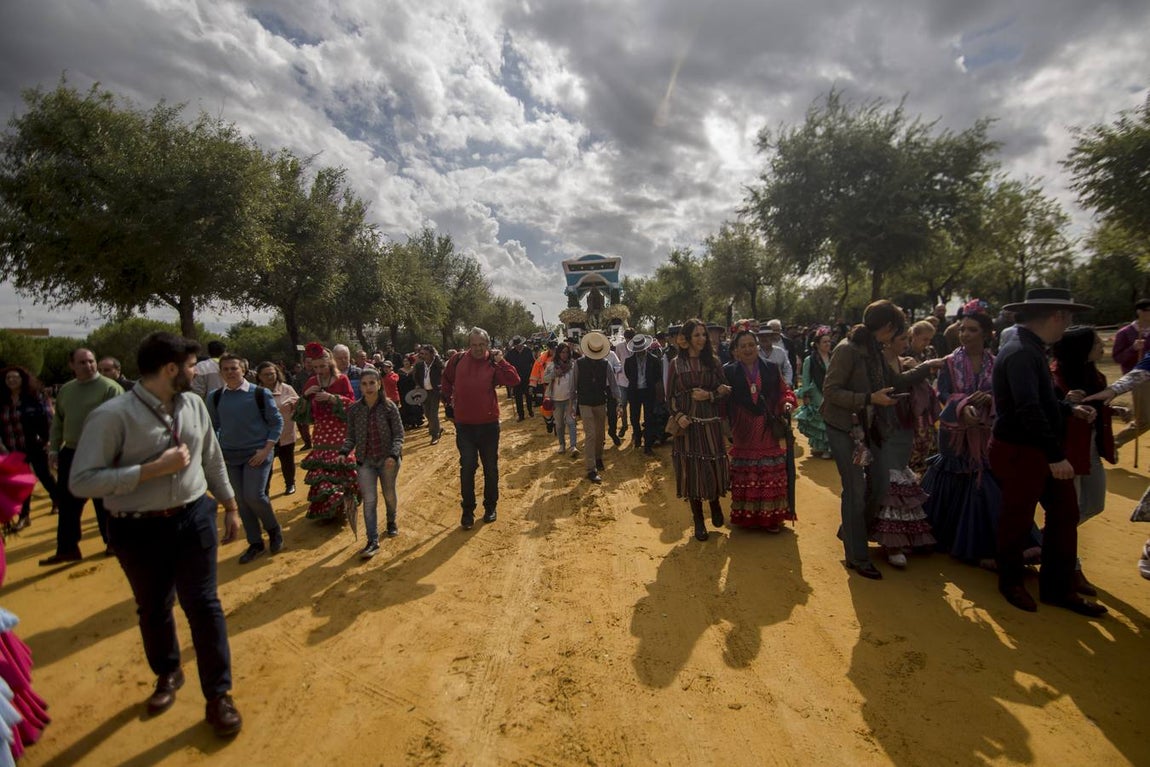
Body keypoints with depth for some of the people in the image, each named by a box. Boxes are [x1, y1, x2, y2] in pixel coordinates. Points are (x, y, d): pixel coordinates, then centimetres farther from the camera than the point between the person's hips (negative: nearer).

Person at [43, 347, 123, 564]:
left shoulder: (110, 388, -11)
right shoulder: (65, 390, 10)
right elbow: (57, 423, 16)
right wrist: (53, 449, 9)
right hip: (70, 454, 6)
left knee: (104, 502, 4)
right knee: (67, 502, 11)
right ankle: (67, 548, 22)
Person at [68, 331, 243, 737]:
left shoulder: (194, 405, -2)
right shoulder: (113, 415, -17)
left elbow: (213, 461, 8)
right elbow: (82, 481, -18)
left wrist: (231, 506, 12)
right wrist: (154, 468, -25)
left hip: (194, 519, 2)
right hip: (140, 530, -2)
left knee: (204, 605, 6)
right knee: (153, 609, 20)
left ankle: (218, 695, 23)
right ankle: (167, 674, 48)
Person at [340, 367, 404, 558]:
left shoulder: (389, 406, -11)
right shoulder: (354, 409, -5)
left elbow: (398, 434, -9)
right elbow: (351, 436, 3)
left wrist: (393, 455, -22)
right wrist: (344, 452, -14)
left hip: (388, 459, -1)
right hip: (365, 461, 1)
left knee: (389, 495, 18)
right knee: (369, 500, -3)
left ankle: (391, 522, 46)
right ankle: (373, 542, 3)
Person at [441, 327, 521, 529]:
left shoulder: (493, 364, -6)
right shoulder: (458, 360, -2)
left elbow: (514, 380, -19)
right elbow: (447, 378, 17)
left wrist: (500, 360, -20)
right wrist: (448, 396, 16)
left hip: (489, 424, 0)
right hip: (464, 425, 0)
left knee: (490, 467, 12)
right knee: (467, 468, 4)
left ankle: (490, 506, 28)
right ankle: (467, 510, 17)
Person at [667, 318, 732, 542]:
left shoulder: (713, 361, 5)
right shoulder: (677, 364, 2)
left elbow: (724, 391, 6)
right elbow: (670, 396, 3)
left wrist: (710, 395, -13)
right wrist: (678, 416, -12)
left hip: (710, 423, 1)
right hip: (687, 424, -1)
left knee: (713, 465, 1)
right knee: (691, 469, 3)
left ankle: (715, 503, 34)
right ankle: (698, 520, 19)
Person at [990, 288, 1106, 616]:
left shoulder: (1032, 350, 10)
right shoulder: (1019, 353, -23)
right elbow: (1029, 410, -31)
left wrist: (1070, 408, 15)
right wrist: (1055, 455, -30)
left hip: (1040, 450, 10)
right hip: (1019, 451, -10)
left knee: (1065, 513, 15)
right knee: (1018, 519, 7)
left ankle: (1058, 588, 28)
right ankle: (1011, 583, 29)